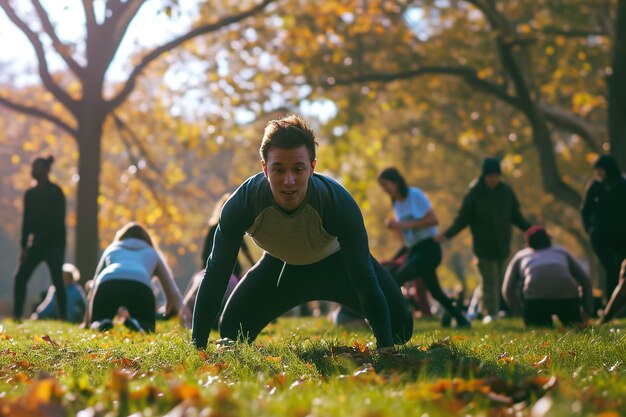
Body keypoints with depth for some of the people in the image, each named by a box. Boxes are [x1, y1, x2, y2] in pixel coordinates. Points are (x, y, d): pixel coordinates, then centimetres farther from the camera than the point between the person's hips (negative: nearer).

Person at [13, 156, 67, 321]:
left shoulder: (55, 192, -5)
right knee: (20, 277, -3)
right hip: (37, 243, 7)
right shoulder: (31, 194, 13)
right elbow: (28, 221, 12)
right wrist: (24, 245, 4)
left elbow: (58, 220, -11)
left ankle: (64, 318, -10)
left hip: (54, 243, -6)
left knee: (57, 281, -11)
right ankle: (16, 316, 2)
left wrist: (41, 239, -19)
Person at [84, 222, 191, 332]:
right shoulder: (153, 253, 39)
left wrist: (87, 323, 47)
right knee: (147, 329, 15)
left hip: (107, 284, 1)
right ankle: (136, 323, -21)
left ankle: (102, 324, -21)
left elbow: (94, 287, 43)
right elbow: (172, 292, 30)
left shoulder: (111, 249, 41)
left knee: (97, 325, 16)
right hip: (139, 285, -1)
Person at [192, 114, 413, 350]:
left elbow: (364, 278, -34)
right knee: (232, 333, -9)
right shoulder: (241, 204, -36)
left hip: (337, 260, -1)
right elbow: (216, 275, -29)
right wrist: (197, 347, -31)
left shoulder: (340, 204, -39)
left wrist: (385, 347, -39)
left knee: (399, 327, -12)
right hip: (280, 265, 1)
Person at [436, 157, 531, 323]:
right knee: (490, 280, -6)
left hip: (502, 245, 3)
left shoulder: (506, 192, 2)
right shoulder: (474, 193, -7)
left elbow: (517, 217, 12)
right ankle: (491, 312, 2)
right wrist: (447, 235, -18)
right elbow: (462, 219, -6)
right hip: (484, 245, -3)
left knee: (498, 280, 5)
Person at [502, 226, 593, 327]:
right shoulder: (561, 251, 30)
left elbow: (507, 290, 18)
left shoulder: (520, 255, 28)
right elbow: (585, 280, 21)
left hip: (535, 299, -2)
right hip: (566, 298, 2)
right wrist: (588, 313, 24)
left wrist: (520, 312, 28)